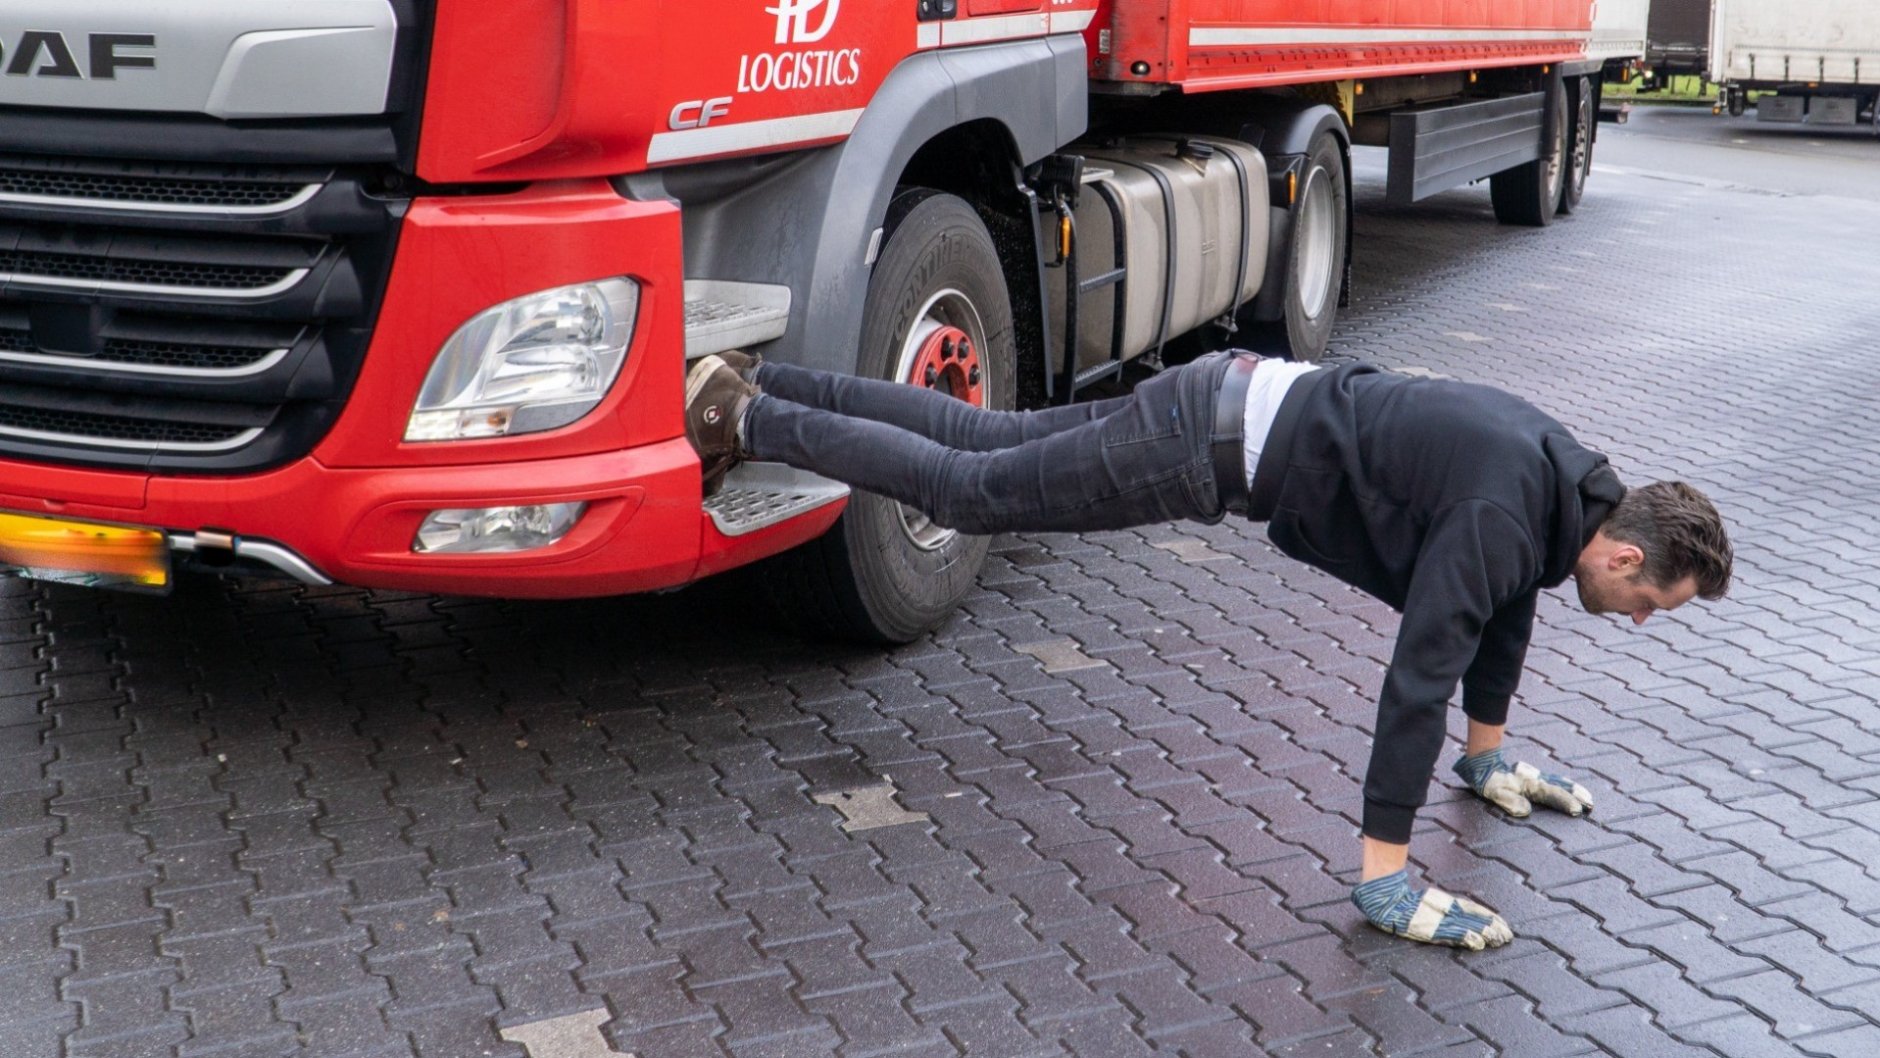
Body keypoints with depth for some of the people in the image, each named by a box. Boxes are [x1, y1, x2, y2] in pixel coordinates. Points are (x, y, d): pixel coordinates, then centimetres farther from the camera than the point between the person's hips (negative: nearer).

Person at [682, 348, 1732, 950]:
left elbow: (1509, 608, 20)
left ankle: (761, 383, 28)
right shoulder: (1504, 517, -27)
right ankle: (746, 416, 17)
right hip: (1218, 442, -8)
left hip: (1252, 397, 8)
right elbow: (1419, 677, -32)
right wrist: (1386, 877, -29)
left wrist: (1489, 752, 26)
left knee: (980, 437, 17)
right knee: (965, 488, 5)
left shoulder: (1565, 482, 1)